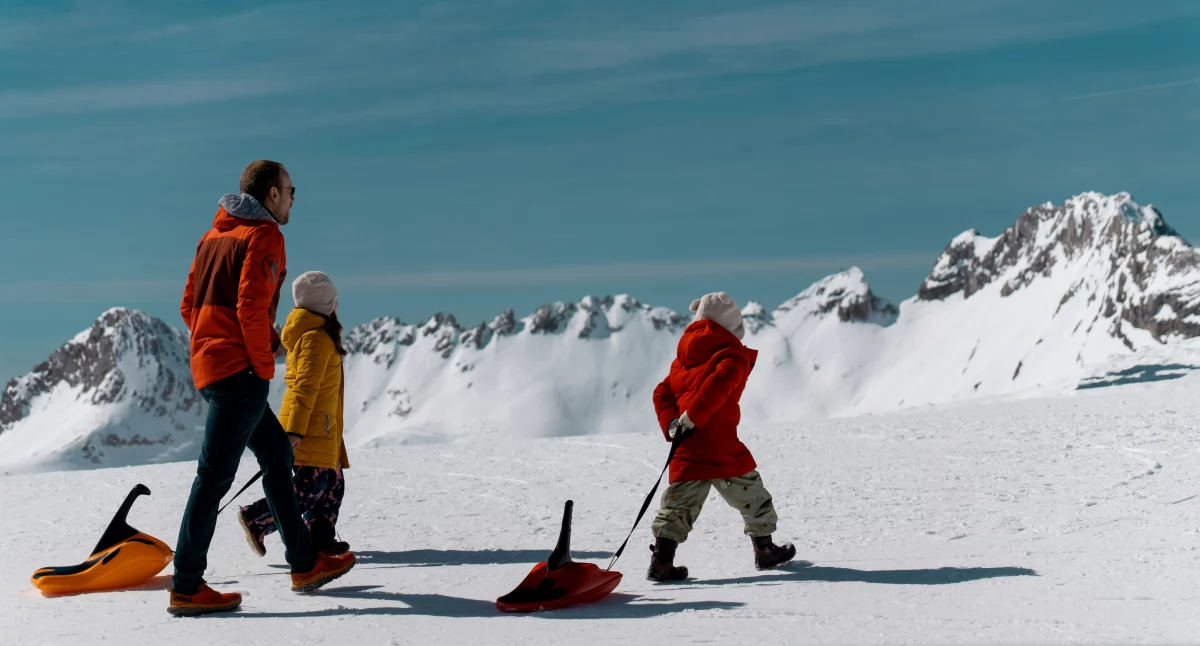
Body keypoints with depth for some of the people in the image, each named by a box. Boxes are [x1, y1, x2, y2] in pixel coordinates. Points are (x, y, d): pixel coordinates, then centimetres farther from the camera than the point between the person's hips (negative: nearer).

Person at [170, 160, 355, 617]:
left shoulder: (214, 236, 17)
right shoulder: (263, 234, -8)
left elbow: (189, 306, 18)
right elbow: (251, 306, -19)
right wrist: (264, 366, -11)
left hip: (207, 362, 10)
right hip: (239, 371, -10)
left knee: (277, 452, 17)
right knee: (214, 475, -6)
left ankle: (304, 565, 23)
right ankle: (186, 588, -1)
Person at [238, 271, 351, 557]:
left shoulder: (313, 335, 17)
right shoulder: (317, 338, -14)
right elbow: (305, 386, -22)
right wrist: (295, 430, -26)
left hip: (321, 428, 10)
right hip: (312, 426, -10)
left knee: (332, 485, 11)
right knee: (310, 487, -11)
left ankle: (320, 538, 12)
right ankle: (255, 518, -9)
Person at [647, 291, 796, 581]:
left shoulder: (683, 359, 18)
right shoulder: (733, 355, -3)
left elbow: (662, 392, 12)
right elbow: (718, 384, -22)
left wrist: (672, 425, 1)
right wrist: (691, 418, -20)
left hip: (687, 449, 6)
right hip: (720, 446, -5)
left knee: (678, 505, 7)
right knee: (752, 496, 14)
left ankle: (661, 561, -1)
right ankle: (765, 550, 24)